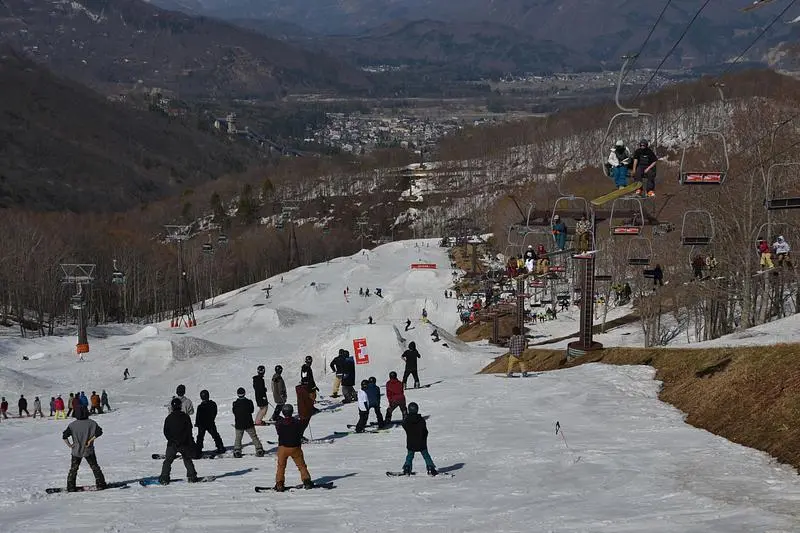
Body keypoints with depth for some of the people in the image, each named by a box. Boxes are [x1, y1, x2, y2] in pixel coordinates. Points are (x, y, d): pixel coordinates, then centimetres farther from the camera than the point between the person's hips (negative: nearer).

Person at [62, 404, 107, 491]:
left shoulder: (72, 425, -10)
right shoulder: (91, 423, -9)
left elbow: (64, 436, -16)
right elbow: (99, 432, -13)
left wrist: (69, 445, -6)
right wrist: (90, 440, -9)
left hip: (76, 451, 0)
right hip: (88, 451, 0)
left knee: (73, 469, 12)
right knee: (95, 467, 14)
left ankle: (70, 487, 10)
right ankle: (100, 484, 14)